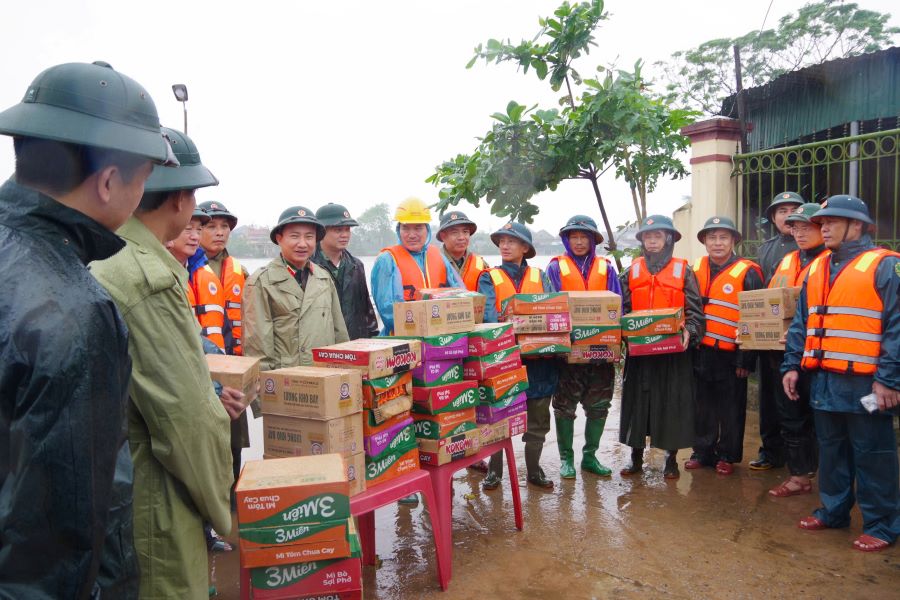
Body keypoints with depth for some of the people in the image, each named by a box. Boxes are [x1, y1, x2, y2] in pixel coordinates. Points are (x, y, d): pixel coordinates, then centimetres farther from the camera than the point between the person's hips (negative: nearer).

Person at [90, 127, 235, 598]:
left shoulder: (99, 261, 5)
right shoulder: (148, 278, -23)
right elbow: (184, 417, -23)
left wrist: (209, 394, 15)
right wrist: (218, 504, -10)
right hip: (152, 506, -9)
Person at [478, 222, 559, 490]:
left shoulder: (540, 276, 11)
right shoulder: (490, 278, 4)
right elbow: (488, 312, -12)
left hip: (539, 356, 2)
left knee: (537, 417, 10)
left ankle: (534, 469, 24)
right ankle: (494, 470, 17)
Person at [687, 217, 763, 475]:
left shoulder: (747, 272, -5)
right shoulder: (696, 270, 8)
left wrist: (746, 358, -9)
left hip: (729, 355, -4)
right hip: (700, 352, 4)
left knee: (730, 409, 8)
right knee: (702, 406, 13)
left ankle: (728, 456, 22)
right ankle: (702, 452, 25)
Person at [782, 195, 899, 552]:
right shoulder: (816, 269, 14)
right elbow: (801, 324, 16)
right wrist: (792, 365, 9)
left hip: (865, 383, -6)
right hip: (823, 380, 7)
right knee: (831, 451, 17)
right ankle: (833, 511, 31)